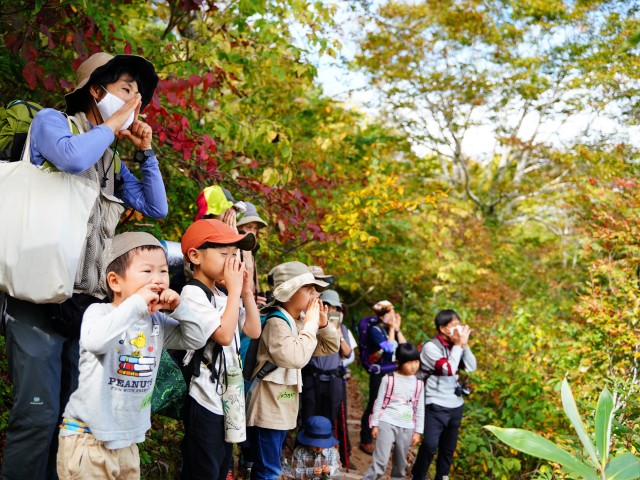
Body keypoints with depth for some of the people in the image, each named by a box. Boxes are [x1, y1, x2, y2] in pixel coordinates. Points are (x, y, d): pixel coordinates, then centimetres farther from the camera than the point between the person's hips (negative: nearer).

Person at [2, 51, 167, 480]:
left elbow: (157, 209, 20)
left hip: (87, 305, 7)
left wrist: (146, 152, 14)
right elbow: (72, 157, -20)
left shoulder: (115, 162, 22)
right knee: (38, 414, -12)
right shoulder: (52, 121, 2)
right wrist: (115, 120, -6)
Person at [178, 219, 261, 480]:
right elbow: (224, 335, -24)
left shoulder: (224, 296, 11)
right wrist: (235, 289, -17)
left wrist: (247, 292, 4)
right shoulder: (192, 293, -15)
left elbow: (253, 331, 13)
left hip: (228, 397, 9)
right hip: (205, 400, -9)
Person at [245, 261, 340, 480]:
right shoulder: (276, 322, -18)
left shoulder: (298, 323, 9)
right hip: (267, 410, -10)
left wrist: (322, 323, -2)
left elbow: (330, 347, 15)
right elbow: (296, 358, -32)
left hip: (282, 410, 10)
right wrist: (310, 324, -21)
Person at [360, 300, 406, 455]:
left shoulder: (392, 329, 7)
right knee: (374, 406, 2)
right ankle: (366, 441, 13)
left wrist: (397, 329, -4)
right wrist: (392, 329, -13)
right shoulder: (375, 330, -11)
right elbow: (389, 348, -21)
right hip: (380, 374, -6)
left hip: (395, 373, 6)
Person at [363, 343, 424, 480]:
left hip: (406, 427, 3)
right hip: (387, 423, -3)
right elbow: (379, 402, 1)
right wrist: (374, 424, -1)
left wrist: (418, 431, 7)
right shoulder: (389, 379, -4)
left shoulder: (418, 383, 4)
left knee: (400, 464, 13)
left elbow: (420, 410, 9)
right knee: (380, 462, -12)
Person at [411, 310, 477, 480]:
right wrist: (458, 345, -17)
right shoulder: (431, 347, -14)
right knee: (430, 445, -12)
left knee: (448, 446, 14)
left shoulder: (454, 346, 4)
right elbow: (449, 369, -23)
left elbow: (471, 367, 1)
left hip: (456, 404, 6)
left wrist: (464, 344, -9)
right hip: (437, 405, -6)